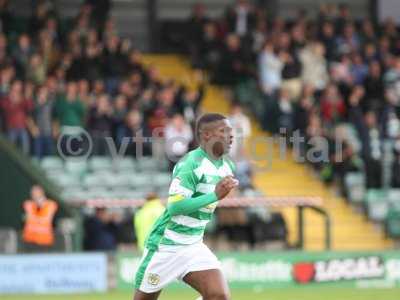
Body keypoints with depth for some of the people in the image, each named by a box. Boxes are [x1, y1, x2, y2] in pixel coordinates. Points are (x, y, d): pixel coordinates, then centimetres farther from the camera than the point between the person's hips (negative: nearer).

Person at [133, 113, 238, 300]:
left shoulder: (227, 167, 5)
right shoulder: (192, 163, -20)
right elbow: (174, 207, -29)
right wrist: (215, 195, -31)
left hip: (194, 248, 7)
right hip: (165, 247, -6)